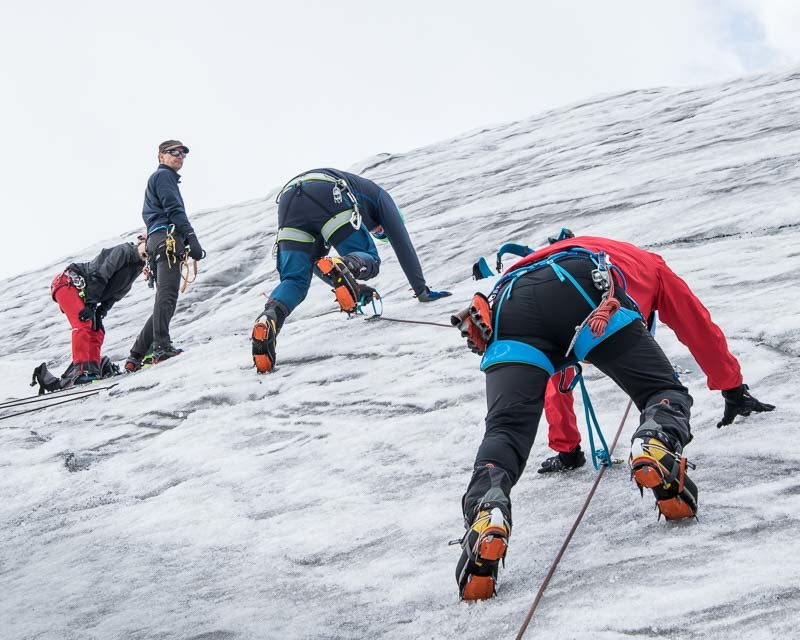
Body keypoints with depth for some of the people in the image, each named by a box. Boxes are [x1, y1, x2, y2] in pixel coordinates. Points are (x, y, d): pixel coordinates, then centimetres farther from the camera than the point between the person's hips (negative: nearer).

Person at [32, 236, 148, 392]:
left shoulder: (136, 269, 13)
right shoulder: (122, 251, -12)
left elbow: (114, 296, 11)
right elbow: (100, 275, -20)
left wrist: (100, 314, -3)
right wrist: (91, 305, -24)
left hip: (84, 294, 10)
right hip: (68, 283, -10)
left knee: (97, 332, 3)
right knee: (83, 323, -23)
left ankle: (93, 369, 1)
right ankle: (80, 370, -31)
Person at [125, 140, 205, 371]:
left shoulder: (158, 179, 34)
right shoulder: (163, 175, 3)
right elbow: (174, 210, -10)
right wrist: (192, 239, -17)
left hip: (155, 241, 10)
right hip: (168, 238, -10)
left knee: (165, 300, 7)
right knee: (167, 294, -21)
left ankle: (136, 356, 4)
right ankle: (162, 346, -33)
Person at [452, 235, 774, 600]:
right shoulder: (648, 262, 43)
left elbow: (552, 371, 56)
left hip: (506, 305, 3)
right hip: (585, 288, -3)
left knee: (507, 428, -10)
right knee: (665, 392, 4)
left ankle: (486, 515, -40)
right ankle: (656, 448, -31)